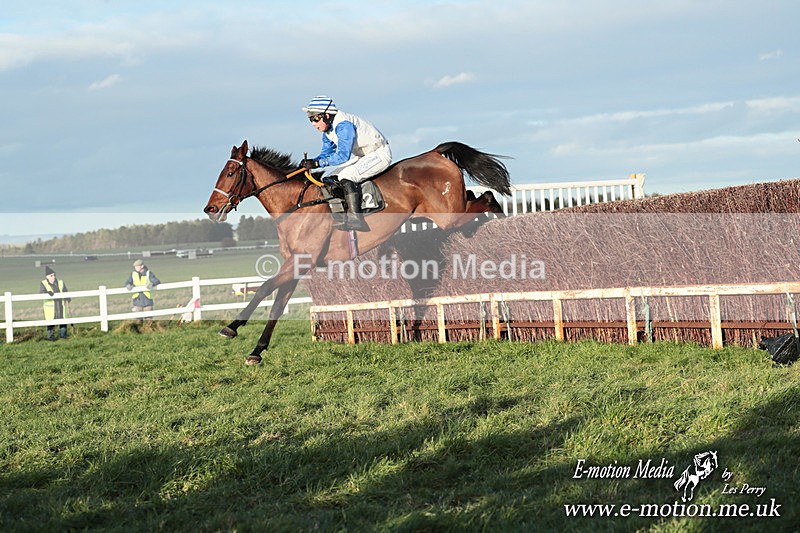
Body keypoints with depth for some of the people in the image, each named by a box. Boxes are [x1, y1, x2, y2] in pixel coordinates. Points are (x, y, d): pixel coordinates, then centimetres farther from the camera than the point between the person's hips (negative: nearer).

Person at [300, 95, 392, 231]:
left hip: (380, 154, -11)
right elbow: (326, 153, 7)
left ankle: (355, 218, -33)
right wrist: (310, 162, -13)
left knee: (346, 176, -30)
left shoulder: (344, 125, -29)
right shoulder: (328, 129, 2)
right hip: (362, 156, 11)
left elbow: (343, 155, -35)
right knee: (329, 179, 6)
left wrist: (317, 163, -36)